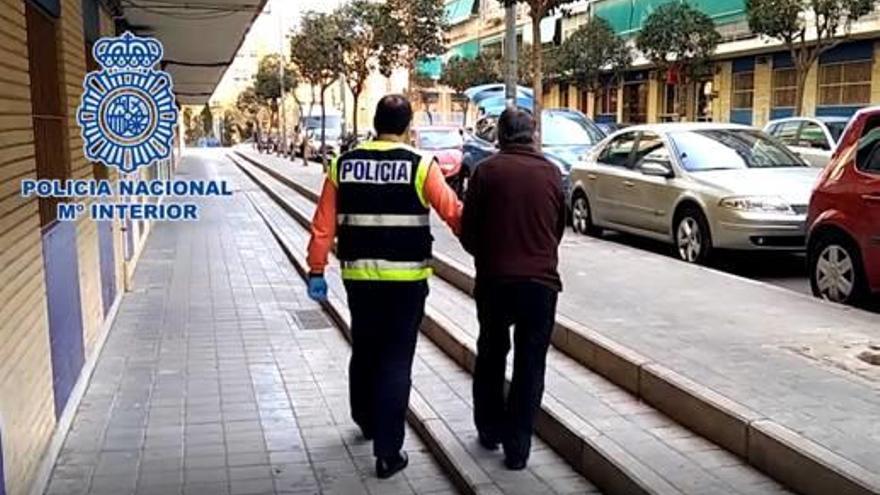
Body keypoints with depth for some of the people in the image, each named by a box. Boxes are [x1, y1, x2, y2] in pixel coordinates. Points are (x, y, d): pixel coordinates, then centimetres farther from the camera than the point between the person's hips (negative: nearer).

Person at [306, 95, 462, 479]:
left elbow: (324, 225, 2)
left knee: (363, 351, 22)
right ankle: (387, 452, 3)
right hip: (406, 278, -3)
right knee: (395, 361, 2)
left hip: (359, 276, 4)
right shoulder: (420, 166, -8)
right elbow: (453, 213, -7)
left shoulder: (343, 165, 2)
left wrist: (317, 271, 9)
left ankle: (367, 421, 41)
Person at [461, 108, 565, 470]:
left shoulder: (487, 171, -6)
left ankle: (490, 430, 29)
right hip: (541, 280, 1)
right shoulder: (552, 173, 0)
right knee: (530, 366, 8)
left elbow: (467, 229, -2)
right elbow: (559, 227, 10)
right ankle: (517, 448, 10)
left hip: (494, 279, 0)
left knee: (490, 357, 20)